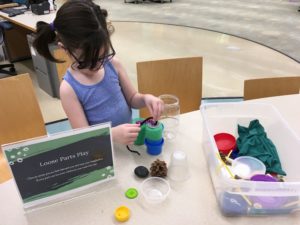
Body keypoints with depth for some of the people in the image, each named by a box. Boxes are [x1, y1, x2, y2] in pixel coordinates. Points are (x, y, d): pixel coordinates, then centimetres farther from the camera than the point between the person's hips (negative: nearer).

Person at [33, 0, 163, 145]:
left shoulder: (113, 64, -6)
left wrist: (145, 98, -15)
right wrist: (113, 134, -32)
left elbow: (132, 99, 5)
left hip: (129, 138, 4)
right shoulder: (69, 89, -15)